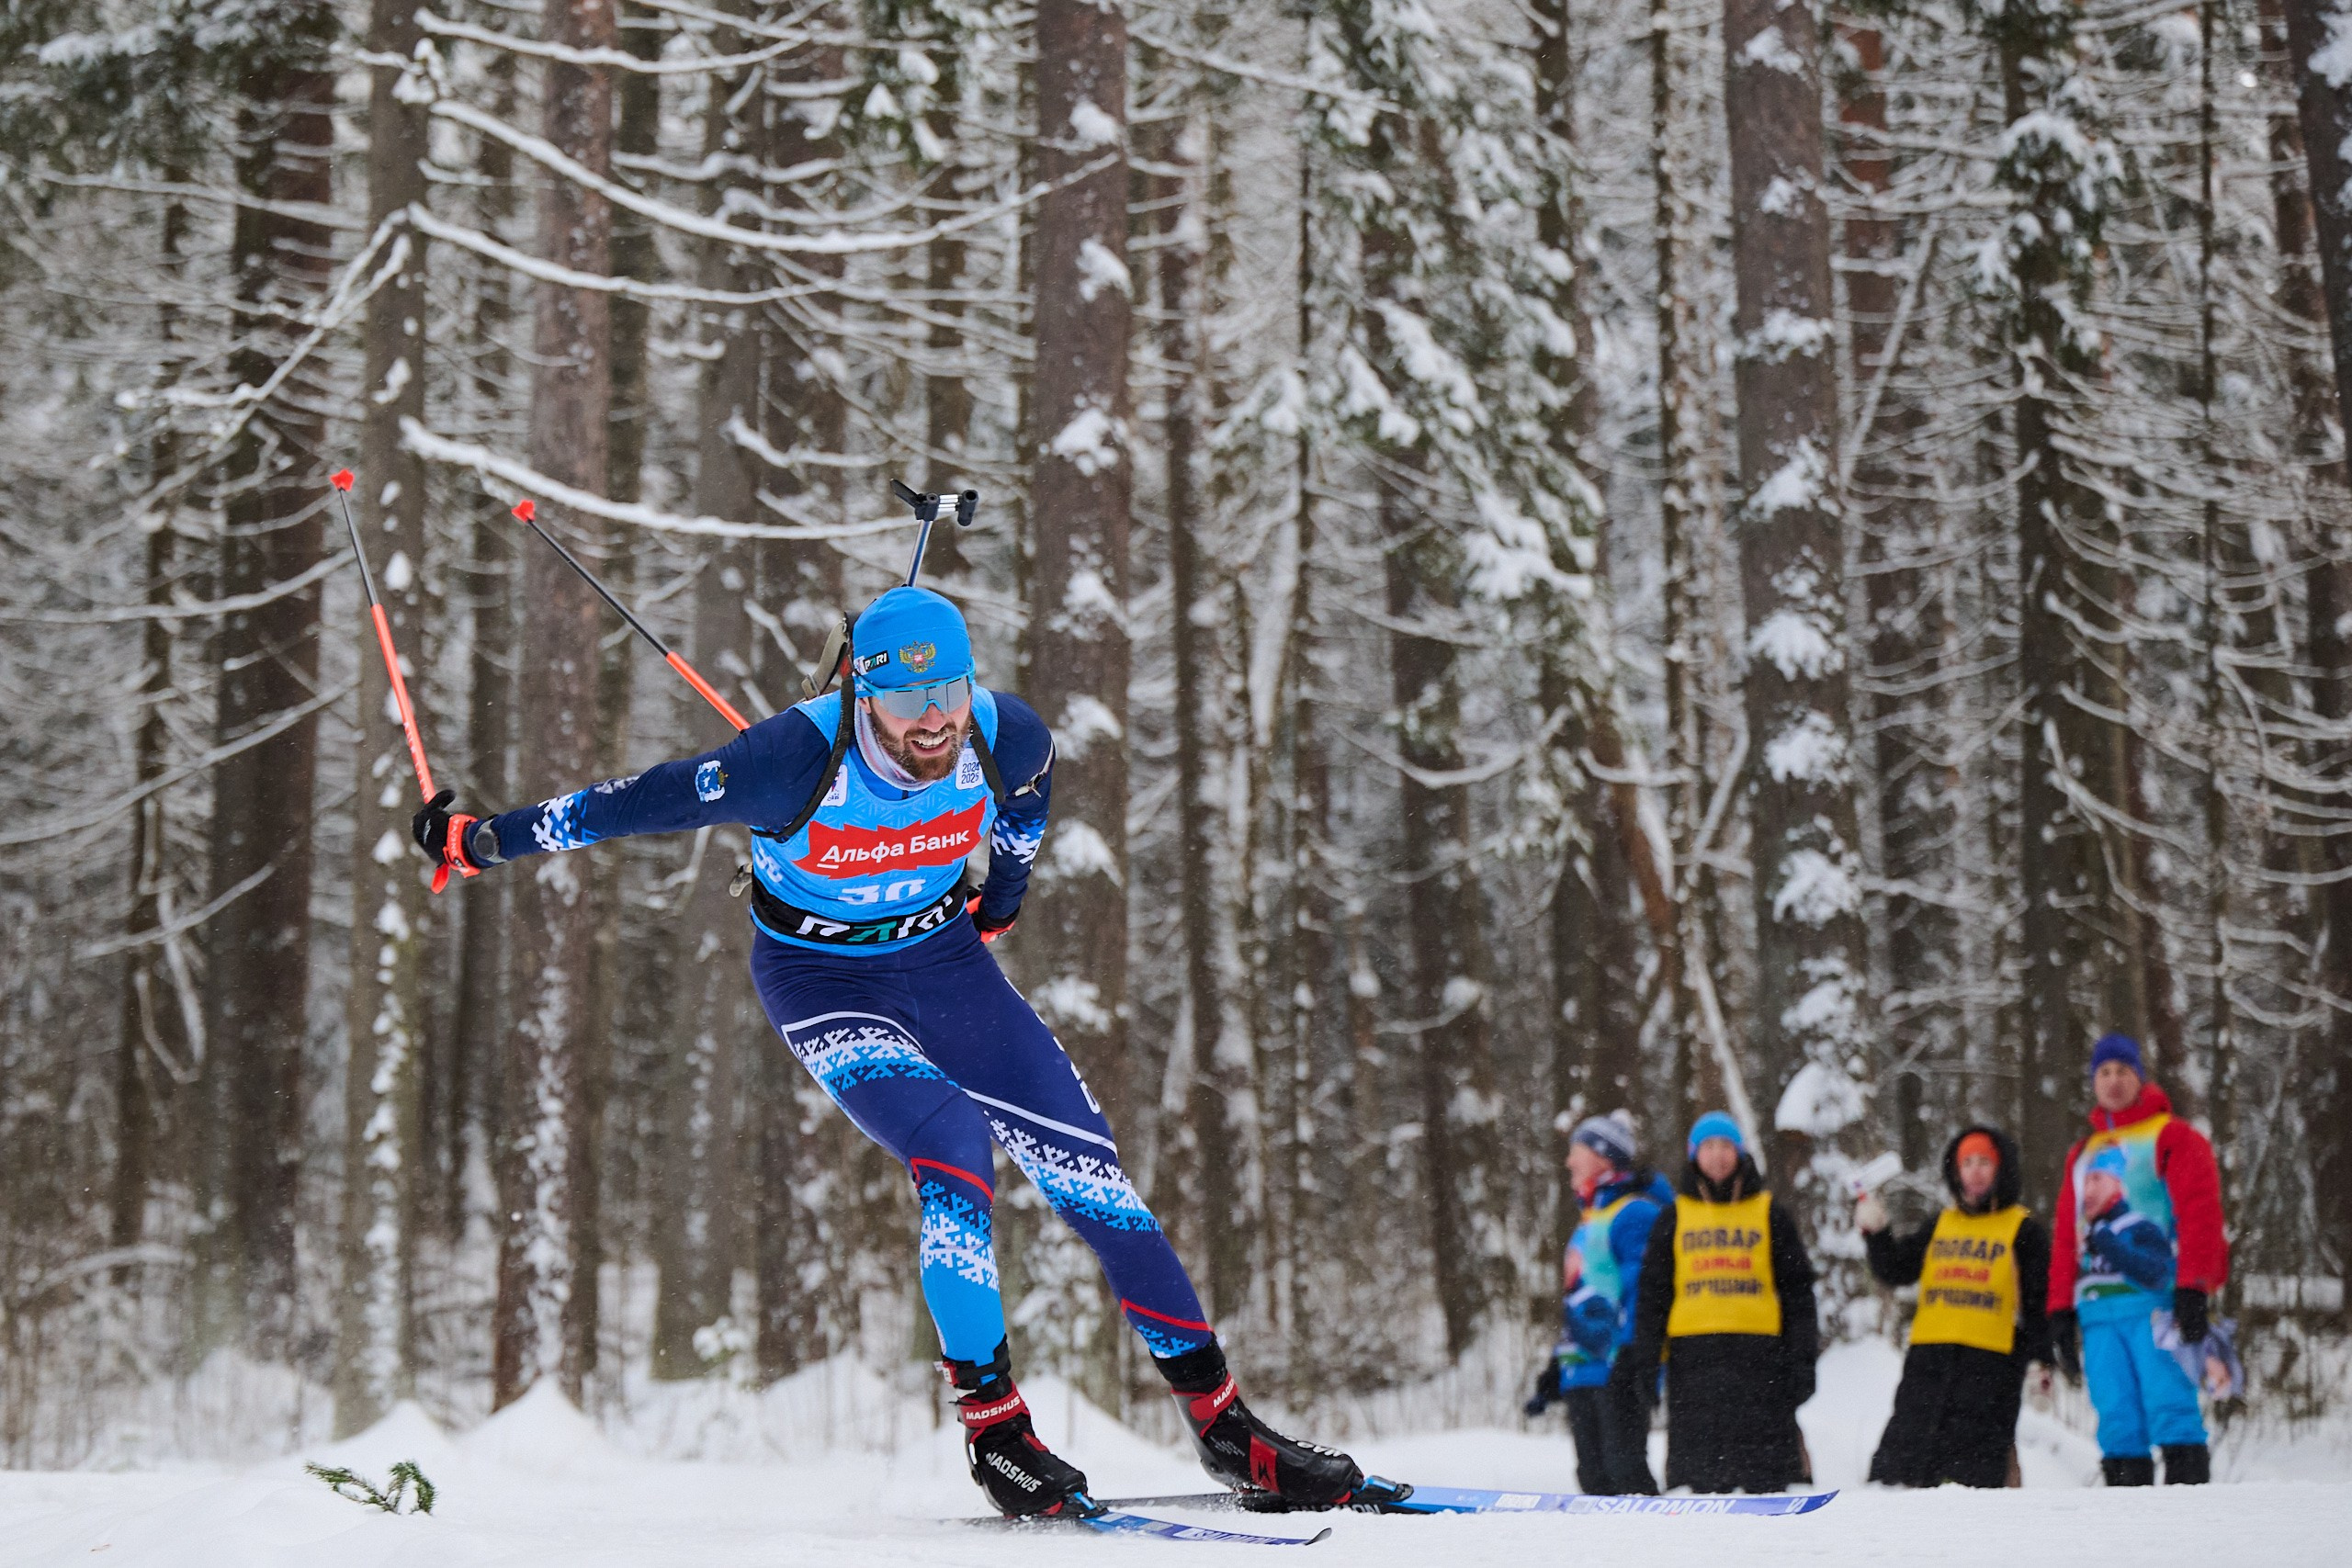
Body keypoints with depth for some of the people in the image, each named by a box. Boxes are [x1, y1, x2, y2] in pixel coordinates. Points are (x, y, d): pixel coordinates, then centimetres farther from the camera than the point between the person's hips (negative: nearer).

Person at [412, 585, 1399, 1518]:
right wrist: (486, 839, -9)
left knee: (1088, 1170, -4)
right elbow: (646, 801, -18)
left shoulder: (1004, 736, -19)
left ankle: (1223, 1426, 3)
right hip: (820, 980, -4)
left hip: (944, 959, 4)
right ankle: (993, 1426, -13)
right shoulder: (799, 761, -30)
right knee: (954, 1157, -27)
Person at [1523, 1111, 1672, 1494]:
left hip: (1618, 1366, -9)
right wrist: (1554, 1374, 25)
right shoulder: (1589, 1221, 24)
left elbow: (1642, 1290, -15)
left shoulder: (1635, 1214, -5)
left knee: (1625, 1470, -14)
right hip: (1580, 1372, 9)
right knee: (1593, 1476, 7)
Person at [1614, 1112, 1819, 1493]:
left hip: (1758, 1354, -1)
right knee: (1696, 1466, -1)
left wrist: (1802, 1358, 3)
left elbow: (1797, 1289, 11)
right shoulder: (1675, 1218, 14)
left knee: (1764, 1470, -5)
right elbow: (1652, 1293, 14)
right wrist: (1644, 1360, 5)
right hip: (1693, 1356, 1)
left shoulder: (1770, 1214, 12)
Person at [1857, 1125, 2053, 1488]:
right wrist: (1876, 1233, -1)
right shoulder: (1940, 1225, 21)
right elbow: (1896, 1271, 17)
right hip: (1928, 1360, 4)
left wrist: (2038, 1361, -5)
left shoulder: (2024, 1231, 8)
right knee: (1899, 1464, -3)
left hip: (1990, 1365, -4)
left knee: (1971, 1476, -9)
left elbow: (2039, 1301, 4)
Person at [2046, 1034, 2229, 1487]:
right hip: (2099, 1310, 6)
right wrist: (2061, 1309, 14)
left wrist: (2193, 1291, -14)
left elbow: (2200, 1214, -4)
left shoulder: (2173, 1138, 6)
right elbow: (2067, 1240, 24)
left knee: (2170, 1408, -13)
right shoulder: (2083, 1156, 25)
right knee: (2116, 1421, 0)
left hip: (2156, 1301, -6)